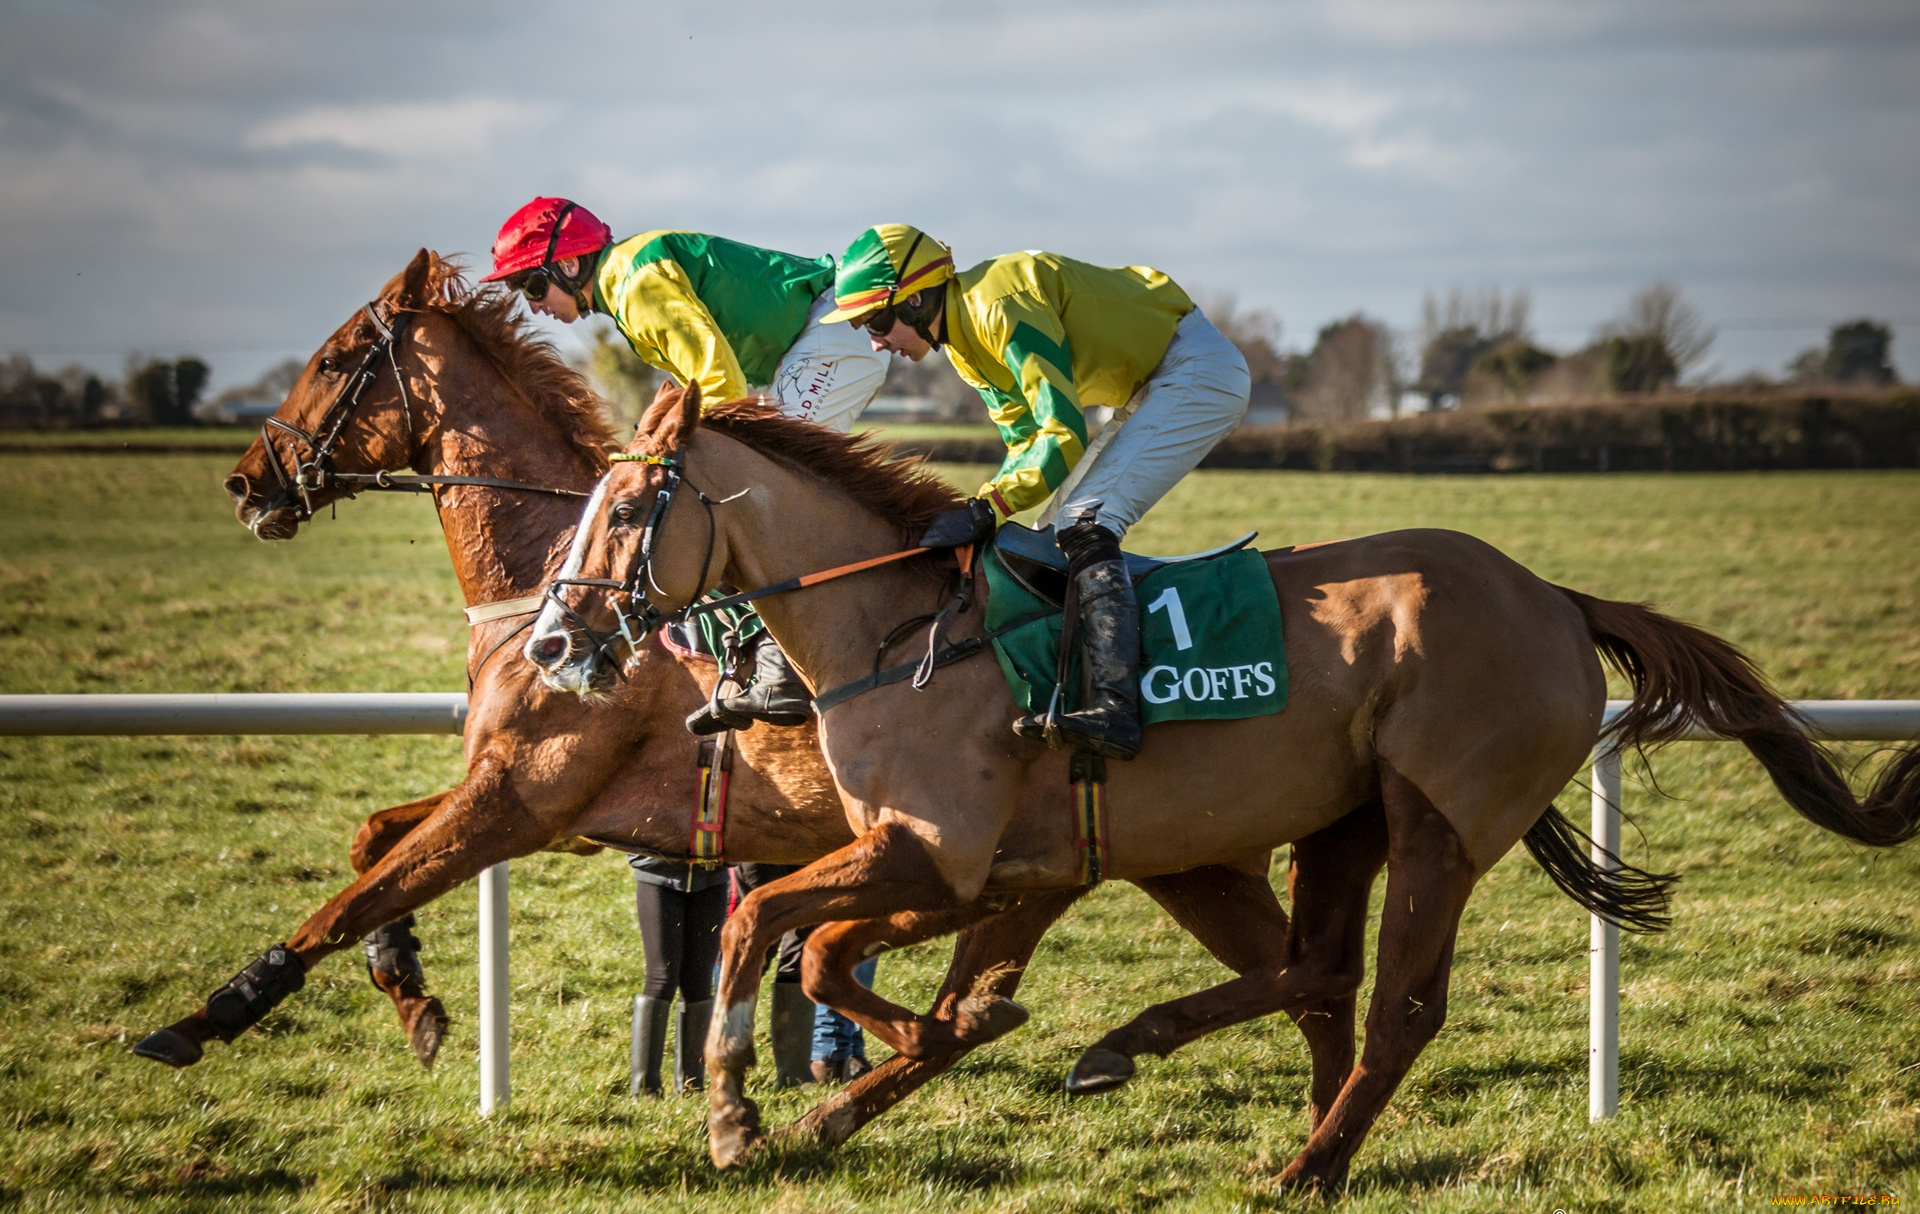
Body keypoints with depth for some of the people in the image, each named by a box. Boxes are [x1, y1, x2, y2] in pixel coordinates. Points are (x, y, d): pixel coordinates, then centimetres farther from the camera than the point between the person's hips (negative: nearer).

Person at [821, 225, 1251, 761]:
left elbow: (1065, 435, -29)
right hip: (1152, 387, 11)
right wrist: (976, 516, -2)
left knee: (1085, 524, -22)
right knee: (1068, 529, 9)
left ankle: (1115, 707, -35)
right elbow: (1027, 441, 12)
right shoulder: (961, 339, 8)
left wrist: (985, 510, -32)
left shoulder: (1002, 307, -24)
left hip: (1199, 370, -11)